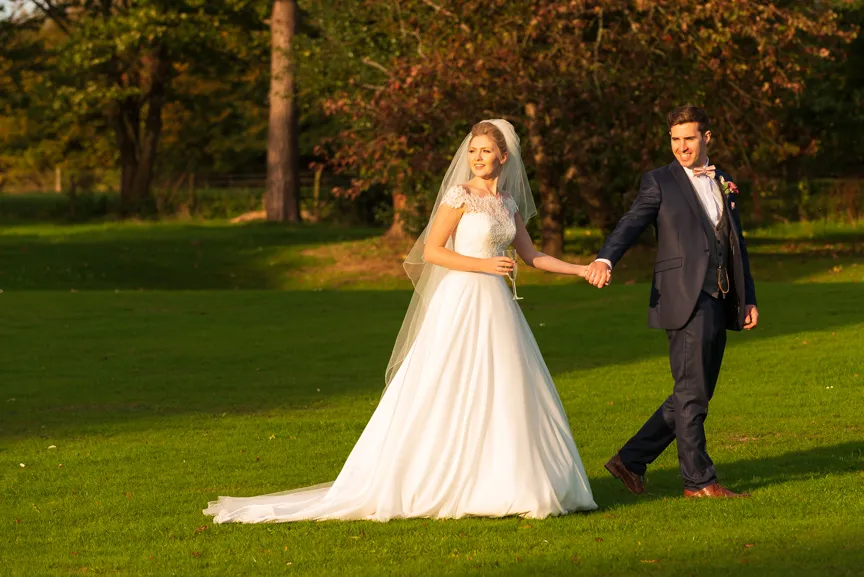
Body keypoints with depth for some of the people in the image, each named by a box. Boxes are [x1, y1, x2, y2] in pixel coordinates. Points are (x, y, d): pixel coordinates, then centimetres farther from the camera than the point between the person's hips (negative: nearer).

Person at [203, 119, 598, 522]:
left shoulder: (507, 202, 11)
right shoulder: (460, 195, -9)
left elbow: (531, 256, 18)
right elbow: (432, 251, -12)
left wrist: (581, 269, 11)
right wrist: (484, 265, -18)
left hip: (496, 306, 7)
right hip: (461, 303, -7)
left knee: (502, 395, 6)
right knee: (447, 397, -7)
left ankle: (493, 485, 12)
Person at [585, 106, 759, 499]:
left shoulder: (724, 185, 19)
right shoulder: (659, 182, 2)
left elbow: (737, 246, 23)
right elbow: (631, 223, -10)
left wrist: (748, 300, 18)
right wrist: (605, 260, -29)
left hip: (718, 304, 7)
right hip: (685, 300, -6)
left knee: (696, 394, 8)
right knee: (692, 393, -5)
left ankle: (631, 460, 16)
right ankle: (699, 481, 2)